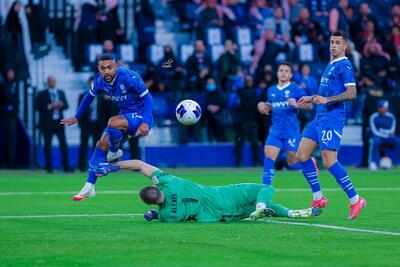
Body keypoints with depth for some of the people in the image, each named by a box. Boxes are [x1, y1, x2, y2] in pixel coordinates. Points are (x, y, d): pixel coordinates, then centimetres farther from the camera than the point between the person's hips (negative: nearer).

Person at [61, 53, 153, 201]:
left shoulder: (129, 77, -25)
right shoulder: (100, 80, -6)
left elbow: (148, 98, -19)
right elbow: (90, 96, 16)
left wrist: (145, 123, -29)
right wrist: (76, 117, 22)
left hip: (140, 115, -7)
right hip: (124, 114, 7)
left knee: (113, 122, -34)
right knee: (101, 144, -4)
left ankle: (114, 153, -4)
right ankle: (89, 187, 4)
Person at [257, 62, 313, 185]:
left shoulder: (295, 89, -3)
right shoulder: (271, 90, 12)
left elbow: (309, 105, -7)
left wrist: (297, 104, -24)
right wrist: (263, 105, 8)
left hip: (291, 130, -4)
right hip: (275, 130, 4)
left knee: (293, 163, 2)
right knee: (268, 156, -12)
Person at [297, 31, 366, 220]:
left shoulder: (344, 66, -9)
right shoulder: (330, 65, 19)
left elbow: (352, 93, -20)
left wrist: (327, 99, -25)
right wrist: (312, 98, 26)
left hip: (332, 118, -10)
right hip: (320, 117, 10)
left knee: (329, 162, -16)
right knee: (301, 156, 7)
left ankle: (355, 200, -8)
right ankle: (318, 198, 15)